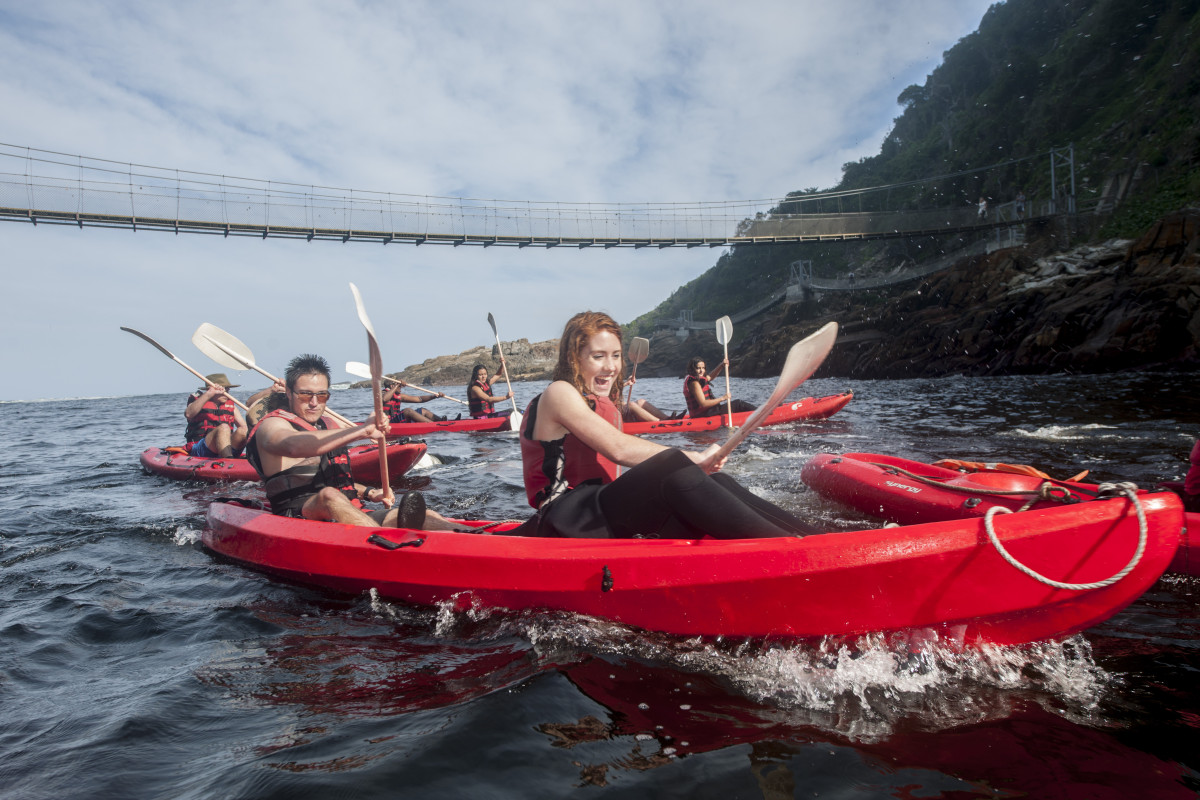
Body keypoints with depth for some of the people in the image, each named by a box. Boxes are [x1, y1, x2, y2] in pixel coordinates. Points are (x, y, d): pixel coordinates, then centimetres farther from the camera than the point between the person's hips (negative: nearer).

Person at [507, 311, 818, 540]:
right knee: (675, 469, -31)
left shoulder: (608, 407, 21)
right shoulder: (559, 394, -5)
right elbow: (618, 449, -17)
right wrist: (693, 458, -15)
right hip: (565, 524, -8)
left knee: (717, 484, -11)